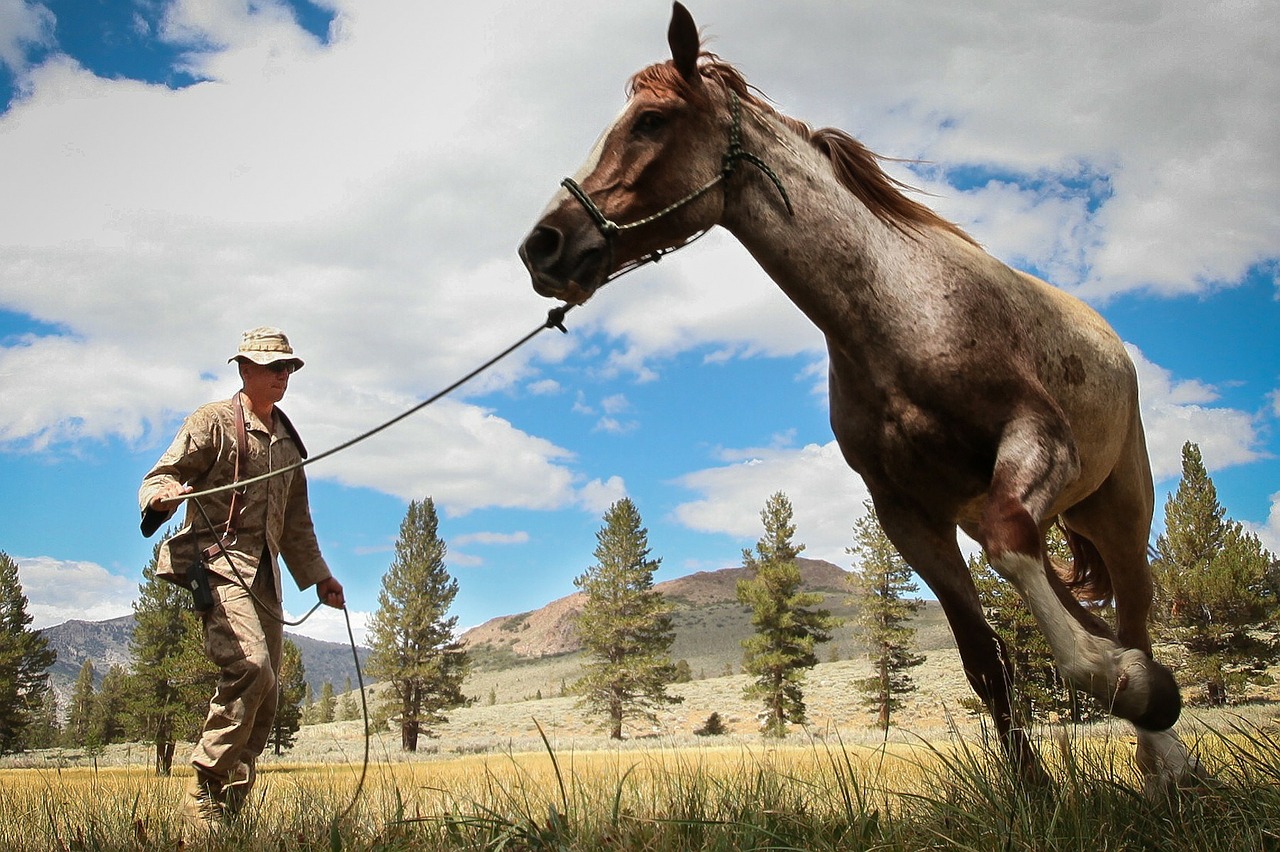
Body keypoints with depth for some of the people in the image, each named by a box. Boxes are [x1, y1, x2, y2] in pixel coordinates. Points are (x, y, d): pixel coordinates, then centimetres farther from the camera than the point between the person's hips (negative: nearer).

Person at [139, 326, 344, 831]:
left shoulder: (288, 440, 23)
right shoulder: (214, 422, 2)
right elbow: (158, 477, -4)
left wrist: (318, 577, 24)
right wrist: (164, 495, -28)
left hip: (264, 573, 7)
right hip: (216, 561, -7)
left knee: (266, 694, 2)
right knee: (251, 667, -25)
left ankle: (230, 807, 10)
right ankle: (203, 793, -15)